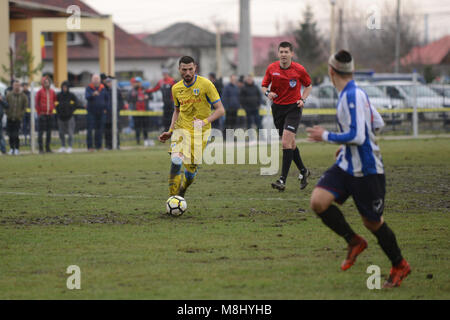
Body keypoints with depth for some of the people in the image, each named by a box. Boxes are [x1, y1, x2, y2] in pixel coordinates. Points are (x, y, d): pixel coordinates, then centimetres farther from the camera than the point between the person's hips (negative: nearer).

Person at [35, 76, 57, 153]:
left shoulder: (52, 92, 9)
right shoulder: (40, 92, -3)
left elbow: (54, 101, 20)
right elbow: (37, 103, -2)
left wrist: (52, 109, 7)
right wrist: (39, 112, -4)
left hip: (50, 114, 5)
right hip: (42, 114, -5)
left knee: (49, 132, 7)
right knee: (41, 131, -5)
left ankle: (48, 148, 13)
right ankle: (41, 148, -3)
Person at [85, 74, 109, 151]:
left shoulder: (103, 88, 8)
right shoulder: (89, 88, -2)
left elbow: (107, 98, 18)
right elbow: (87, 96, -19)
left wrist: (105, 108, 9)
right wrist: (93, 94, -39)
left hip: (101, 112, 3)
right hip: (91, 112, -3)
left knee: (99, 129, 4)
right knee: (90, 129, -6)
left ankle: (98, 145, 11)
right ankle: (90, 146, -4)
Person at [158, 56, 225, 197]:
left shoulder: (205, 84, -10)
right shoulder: (176, 89, 4)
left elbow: (220, 110, -10)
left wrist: (204, 121, -26)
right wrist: (170, 131, 9)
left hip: (200, 132, -2)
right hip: (181, 129, 2)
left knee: (191, 168, 3)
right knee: (176, 161, -22)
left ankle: (181, 192, 34)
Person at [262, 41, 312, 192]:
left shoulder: (299, 69, -6)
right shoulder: (271, 68, -1)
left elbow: (308, 85, 9)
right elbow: (264, 85, 10)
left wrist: (303, 100, -6)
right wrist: (268, 93, -13)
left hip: (293, 107, -4)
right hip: (277, 107, 4)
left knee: (286, 143, -16)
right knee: (290, 143, 12)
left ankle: (282, 180, -17)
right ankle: (303, 171, 33)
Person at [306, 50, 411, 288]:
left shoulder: (352, 96, -21)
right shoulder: (352, 94, 8)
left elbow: (357, 137, -26)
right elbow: (377, 123, 18)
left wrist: (326, 136, -15)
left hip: (366, 170, -9)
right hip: (346, 165, 9)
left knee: (373, 223, 4)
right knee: (318, 201, -9)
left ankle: (399, 266, 25)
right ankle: (354, 242, 9)